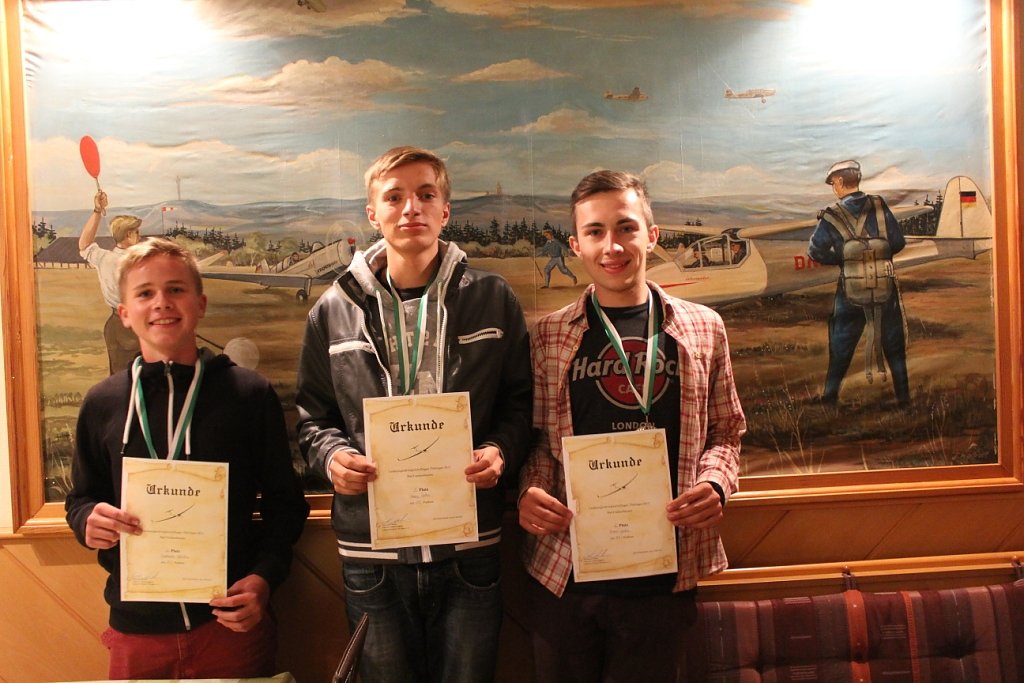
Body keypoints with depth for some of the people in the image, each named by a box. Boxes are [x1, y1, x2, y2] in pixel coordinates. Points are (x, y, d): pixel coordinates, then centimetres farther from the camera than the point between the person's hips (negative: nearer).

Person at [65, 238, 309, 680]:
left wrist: (264, 576, -13)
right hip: (136, 631, 2)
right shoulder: (102, 404, 3)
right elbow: (81, 498, 13)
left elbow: (284, 502, 0)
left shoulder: (250, 394, -3)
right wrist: (89, 521, -9)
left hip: (233, 625, -2)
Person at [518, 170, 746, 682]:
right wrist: (528, 492, -12)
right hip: (562, 571, 0)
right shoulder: (548, 337, 1)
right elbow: (536, 438, 6)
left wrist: (715, 484, -9)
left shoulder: (702, 330, 2)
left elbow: (725, 431, 10)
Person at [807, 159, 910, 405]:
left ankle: (830, 397, 16)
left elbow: (816, 251, -9)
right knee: (893, 344, 14)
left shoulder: (832, 215, -7)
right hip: (885, 287, 1)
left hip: (851, 291, -1)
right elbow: (898, 242, -2)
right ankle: (903, 396, 17)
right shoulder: (879, 206, -2)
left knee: (841, 347, 11)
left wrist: (841, 259, 6)